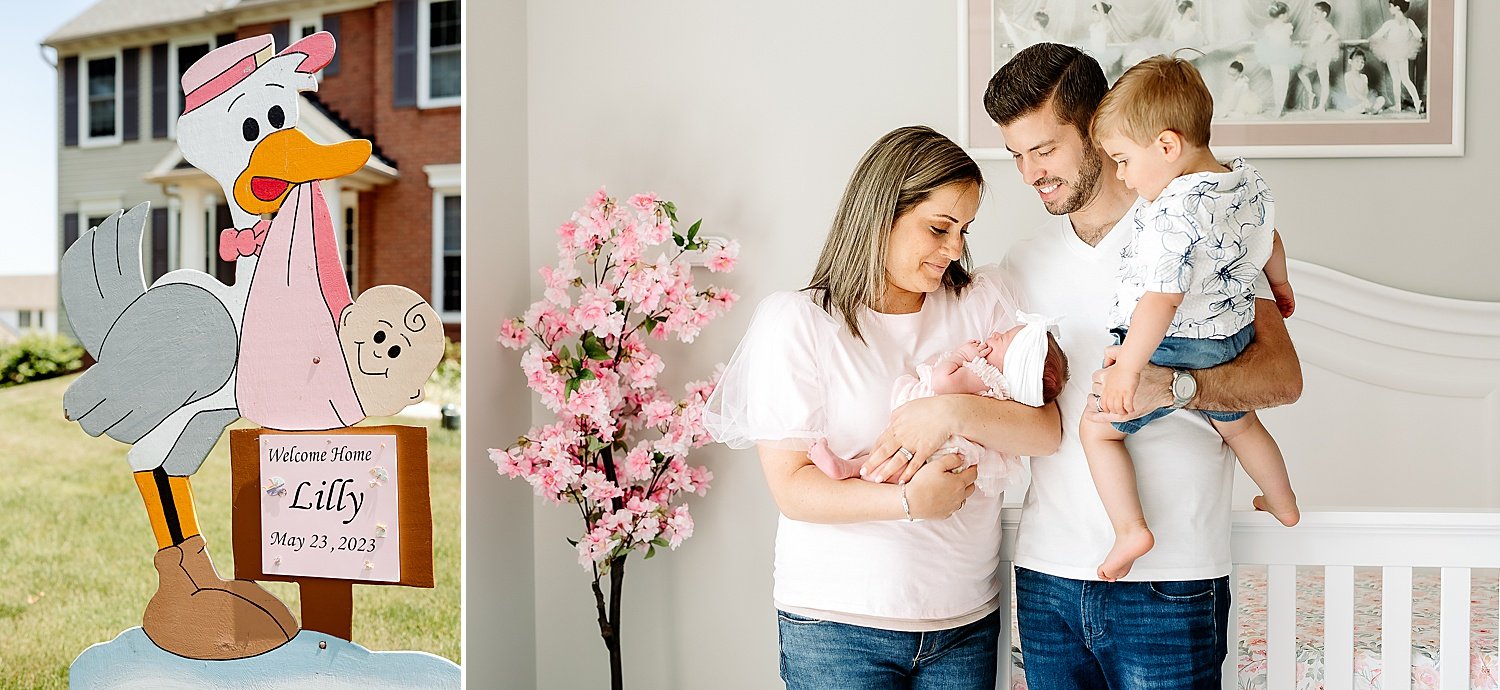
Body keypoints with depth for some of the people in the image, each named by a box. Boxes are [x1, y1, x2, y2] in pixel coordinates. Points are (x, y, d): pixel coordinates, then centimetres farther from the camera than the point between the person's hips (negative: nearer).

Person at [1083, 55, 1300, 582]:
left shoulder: (1175, 214, -29)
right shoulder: (1251, 183, -2)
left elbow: (1161, 301, -33)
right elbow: (1270, 243, 18)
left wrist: (1126, 369, -30)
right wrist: (1280, 286, 36)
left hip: (1175, 351, -9)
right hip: (1232, 341, 9)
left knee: (1098, 429, 4)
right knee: (1238, 423, 32)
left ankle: (1131, 530, -2)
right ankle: (1283, 504, 51)